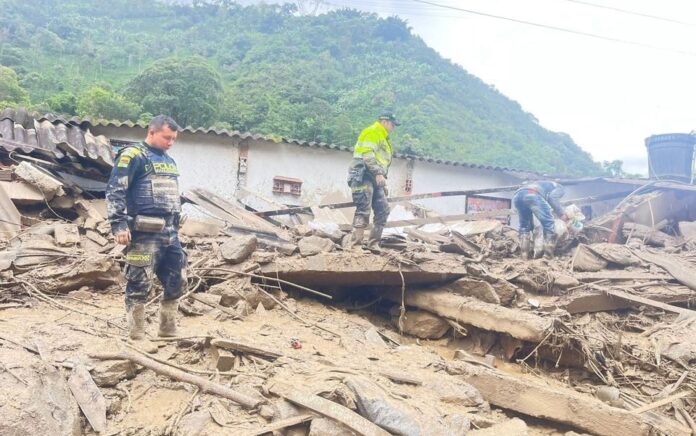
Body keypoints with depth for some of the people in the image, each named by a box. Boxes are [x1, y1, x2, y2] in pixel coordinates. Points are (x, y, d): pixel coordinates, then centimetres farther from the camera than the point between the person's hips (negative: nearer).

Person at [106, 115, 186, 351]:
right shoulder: (133, 156, -5)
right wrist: (119, 225, -19)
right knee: (140, 284, -2)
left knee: (177, 281, 11)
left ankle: (168, 329, 27)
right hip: (145, 233, -8)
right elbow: (115, 191, -12)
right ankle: (137, 336, 10)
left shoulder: (169, 161, 20)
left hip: (170, 232, 8)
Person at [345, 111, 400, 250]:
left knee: (383, 211, 2)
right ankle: (354, 242, -22)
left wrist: (383, 183, 24)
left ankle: (373, 243, 4)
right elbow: (368, 154, -17)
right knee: (363, 210, -18)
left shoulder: (383, 139, 30)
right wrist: (378, 173, -25)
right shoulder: (372, 132, -1)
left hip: (374, 179, 10)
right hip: (363, 176, -9)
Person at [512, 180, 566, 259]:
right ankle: (548, 256, -4)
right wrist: (561, 214, 9)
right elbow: (552, 197, 3)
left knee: (524, 225, 19)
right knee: (548, 223, 1)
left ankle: (525, 256, 13)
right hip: (532, 194, -7)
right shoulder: (560, 188, 29)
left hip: (517, 195, 7)